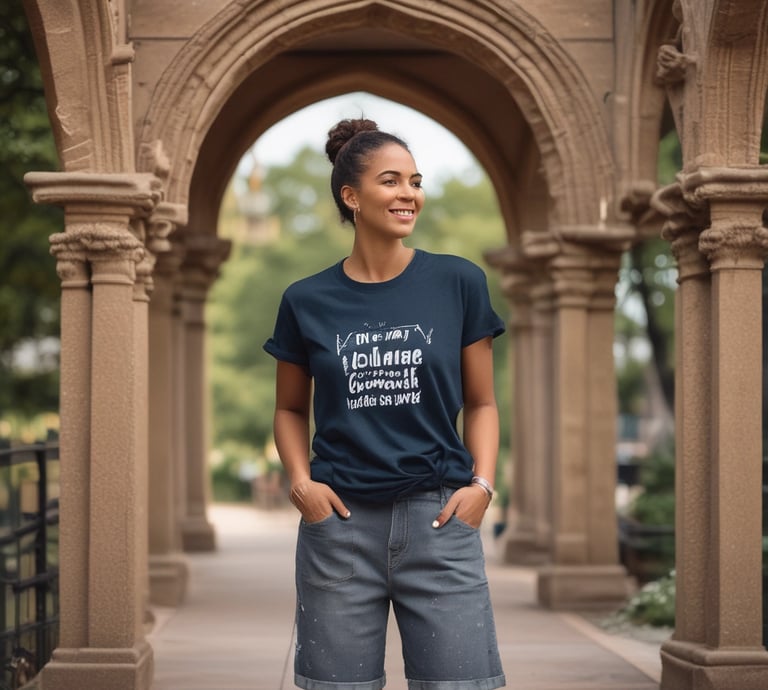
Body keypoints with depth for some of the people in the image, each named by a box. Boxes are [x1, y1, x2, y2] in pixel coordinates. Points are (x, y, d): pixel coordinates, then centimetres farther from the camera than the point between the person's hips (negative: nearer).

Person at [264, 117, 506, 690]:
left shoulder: (459, 283, 2)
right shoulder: (308, 301, 4)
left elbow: (481, 403, 8)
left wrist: (482, 483, -7)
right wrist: (301, 480, -2)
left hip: (439, 519, 0)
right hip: (341, 519, 1)